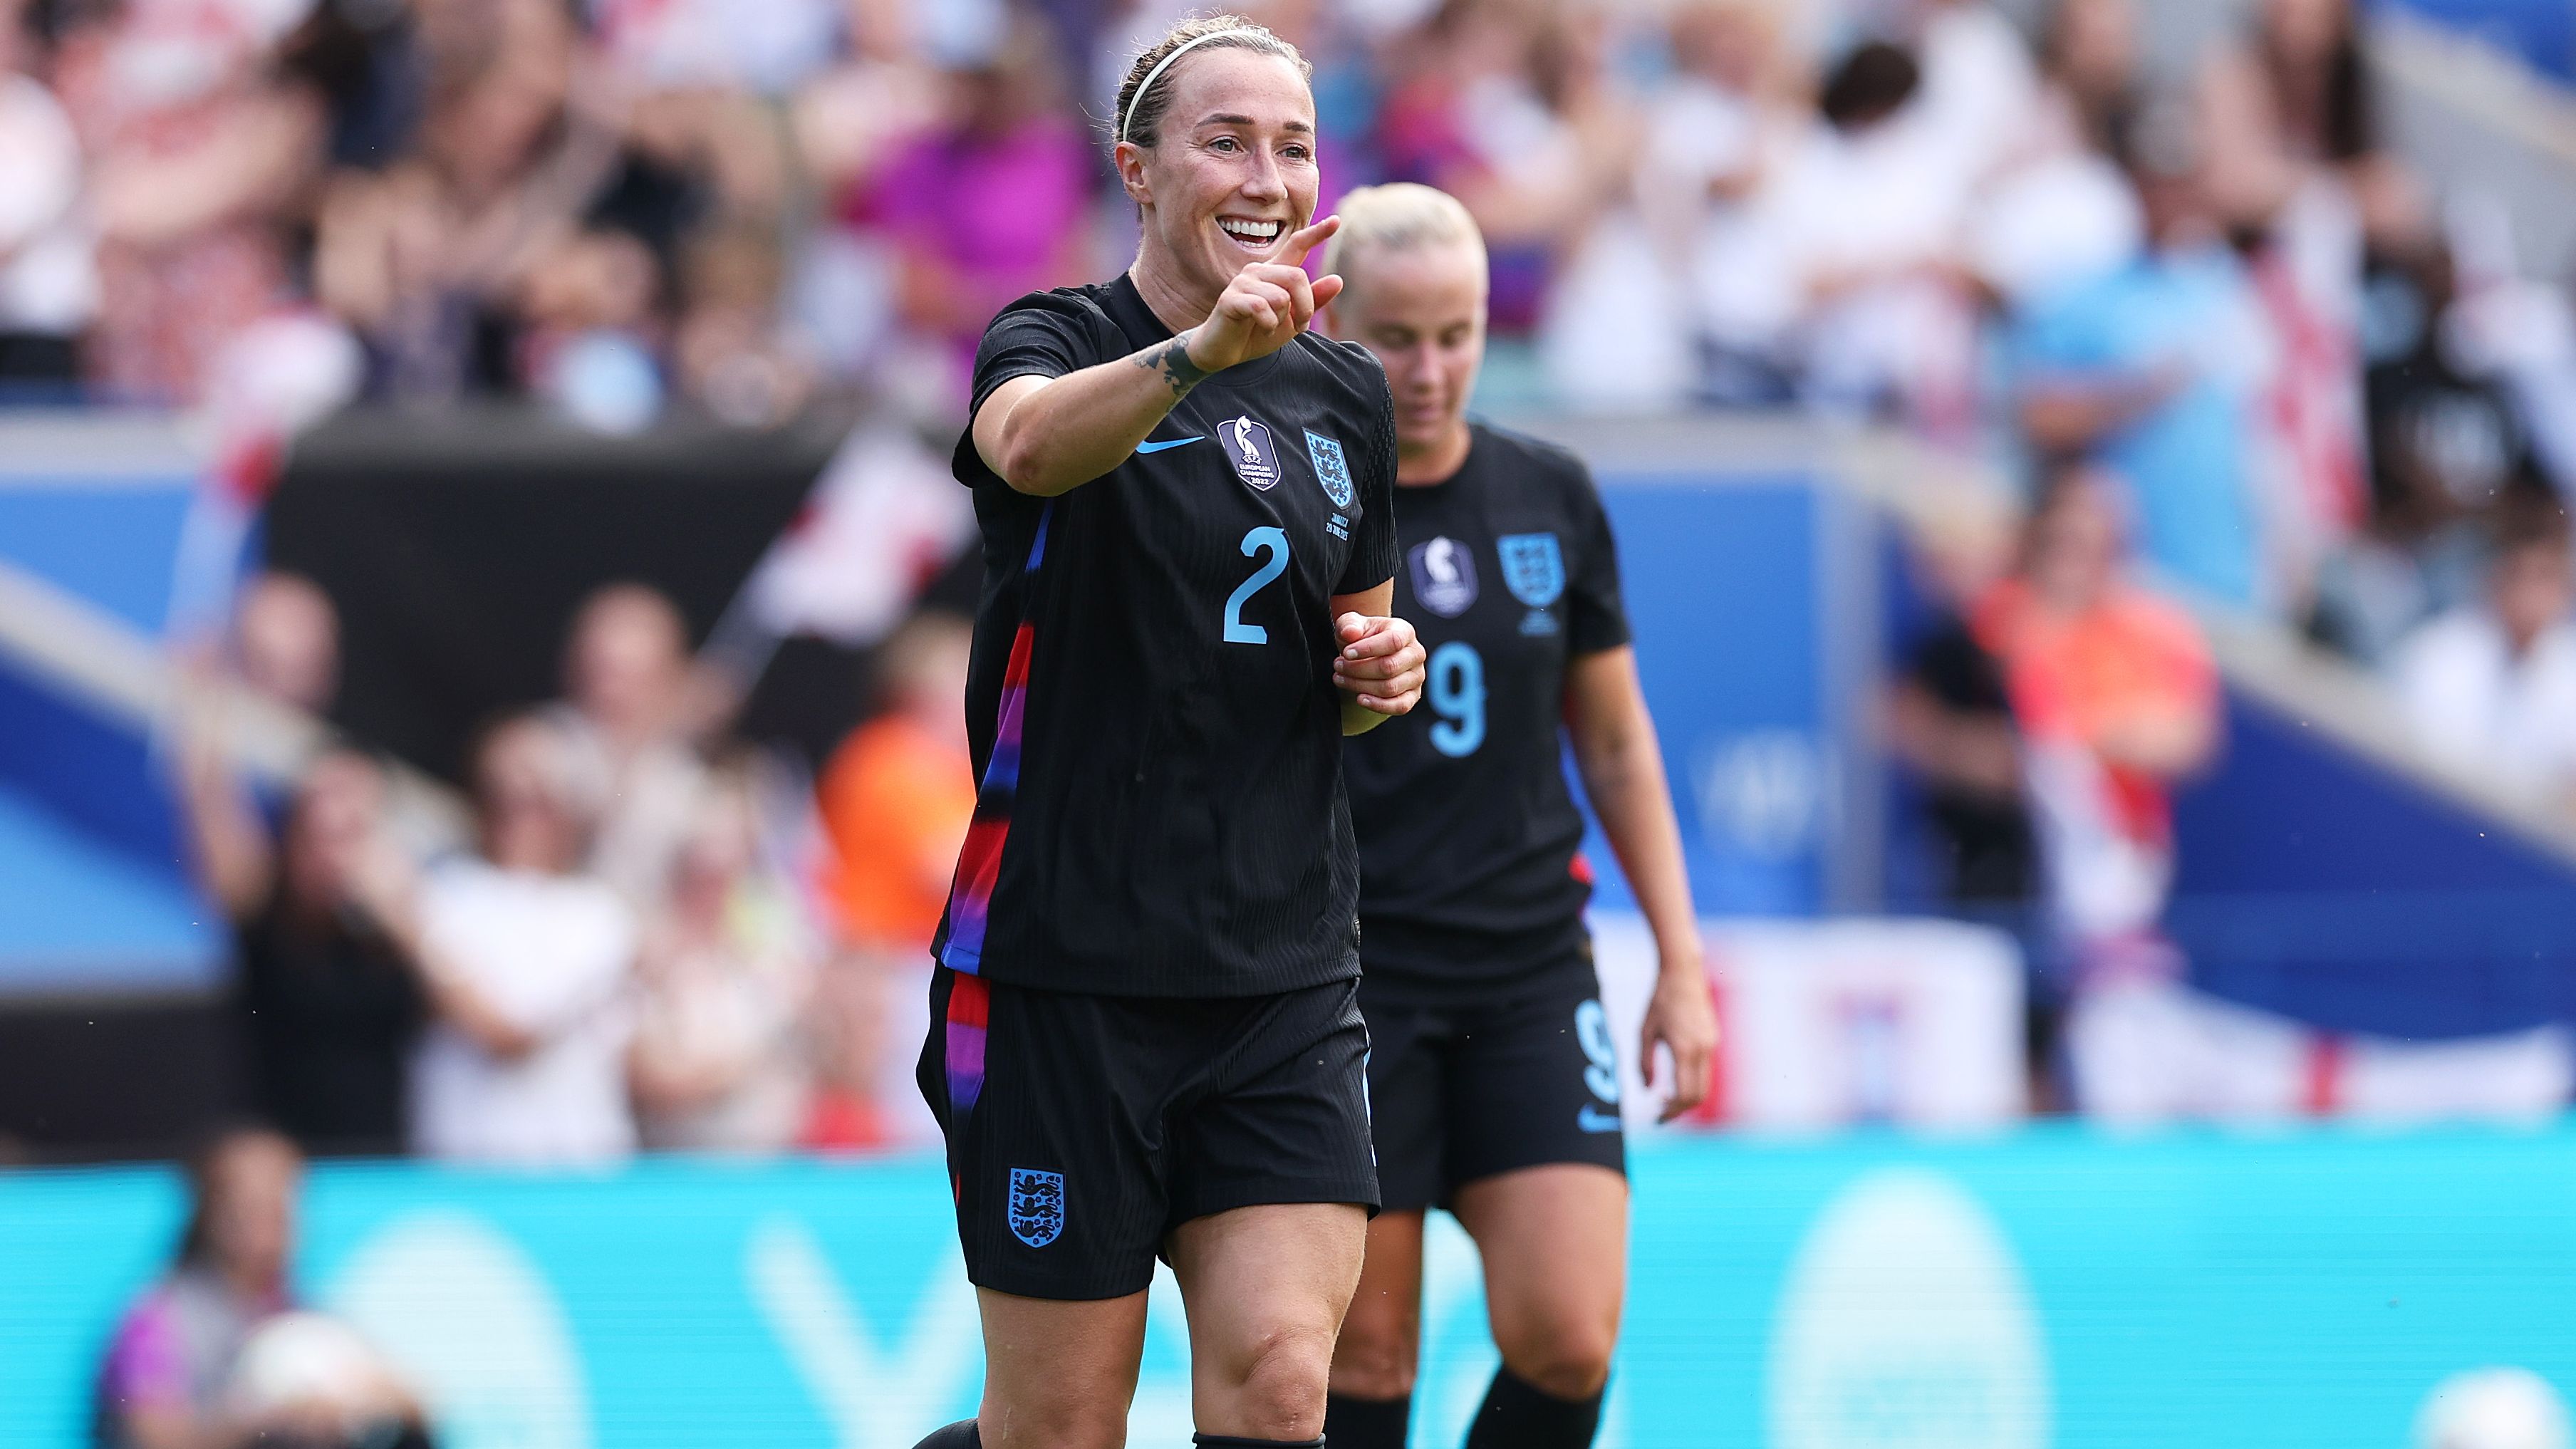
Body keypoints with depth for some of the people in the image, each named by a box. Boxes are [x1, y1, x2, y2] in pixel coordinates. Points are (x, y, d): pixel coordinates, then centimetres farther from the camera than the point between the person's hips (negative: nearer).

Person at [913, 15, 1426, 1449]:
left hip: (1285, 979, 4)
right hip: (1065, 967, -4)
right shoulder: (1059, 339, -4)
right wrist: (1200, 350, -49)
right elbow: (1029, 441, -30)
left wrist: (1379, 671, 2)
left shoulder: (1347, 394, 11)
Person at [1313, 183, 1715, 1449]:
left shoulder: (1553, 501, 7)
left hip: (1532, 974, 3)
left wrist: (1682, 964, 11)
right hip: (1345, 984, -3)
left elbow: (1617, 744, 14)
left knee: (1567, 1342, -10)